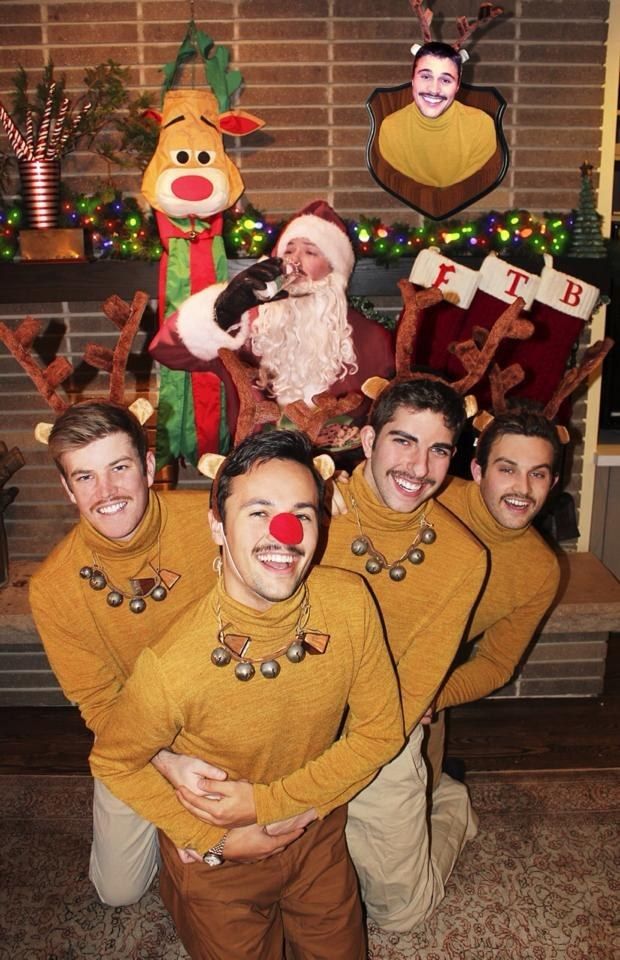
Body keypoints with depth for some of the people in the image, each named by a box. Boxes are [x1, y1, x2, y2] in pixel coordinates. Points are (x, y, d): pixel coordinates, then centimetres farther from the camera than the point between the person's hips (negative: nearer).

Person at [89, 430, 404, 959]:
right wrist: (212, 837, -18)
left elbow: (381, 730, -13)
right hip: (217, 860, -2)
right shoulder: (174, 666, -34)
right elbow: (114, 761, -14)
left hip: (318, 838, 3)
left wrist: (269, 801, -19)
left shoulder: (351, 602, -25)